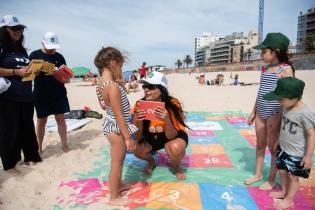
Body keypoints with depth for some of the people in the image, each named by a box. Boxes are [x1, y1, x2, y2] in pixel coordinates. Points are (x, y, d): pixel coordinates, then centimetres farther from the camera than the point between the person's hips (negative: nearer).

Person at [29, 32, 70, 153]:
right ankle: (39, 147, 23)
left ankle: (65, 145, 13)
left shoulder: (59, 57, 7)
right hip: (41, 94, -1)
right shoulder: (34, 55, 0)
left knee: (61, 118, 4)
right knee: (41, 120, 9)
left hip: (59, 93, 1)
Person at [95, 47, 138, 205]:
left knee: (119, 159, 26)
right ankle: (114, 197, 24)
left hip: (112, 126, 10)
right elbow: (118, 115, -26)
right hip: (117, 128, -10)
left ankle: (118, 185, 46)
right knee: (116, 163, 6)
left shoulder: (103, 83, 4)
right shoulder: (113, 86, -26)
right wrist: (128, 137, -20)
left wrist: (120, 83, 6)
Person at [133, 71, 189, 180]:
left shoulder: (172, 104, -28)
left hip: (174, 135, -3)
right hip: (152, 137, 3)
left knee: (175, 148, -34)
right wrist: (138, 122, -37)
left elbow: (171, 136, -26)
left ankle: (176, 167, 3)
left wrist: (167, 120, -46)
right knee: (137, 149, -23)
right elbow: (139, 138, -17)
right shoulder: (140, 105, -20)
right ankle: (151, 162, 13)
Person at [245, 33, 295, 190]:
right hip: (261, 113, 7)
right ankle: (258, 174, 32)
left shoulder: (286, 69, -12)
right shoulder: (265, 69, 10)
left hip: (274, 114, -7)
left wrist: (279, 118, -17)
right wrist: (253, 111, 16)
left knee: (273, 147, 7)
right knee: (260, 145, 16)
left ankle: (272, 180, 23)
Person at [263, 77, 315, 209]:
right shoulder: (286, 108, -4)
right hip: (283, 148, 7)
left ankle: (289, 199, 32)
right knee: (282, 171, 20)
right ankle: (283, 191, 44)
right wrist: (278, 142, 18)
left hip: (297, 154, -7)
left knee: (293, 176, 11)